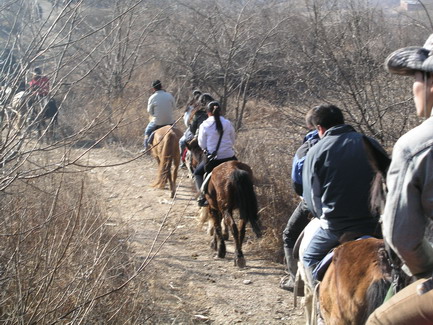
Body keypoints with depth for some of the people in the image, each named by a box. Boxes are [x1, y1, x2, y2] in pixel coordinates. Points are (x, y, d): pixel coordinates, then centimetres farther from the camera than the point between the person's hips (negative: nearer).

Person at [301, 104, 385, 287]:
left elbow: (312, 196, 1)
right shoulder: (371, 145, 6)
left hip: (336, 225, -2)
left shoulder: (316, 152, -3)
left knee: (310, 258, 17)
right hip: (374, 223, 3)